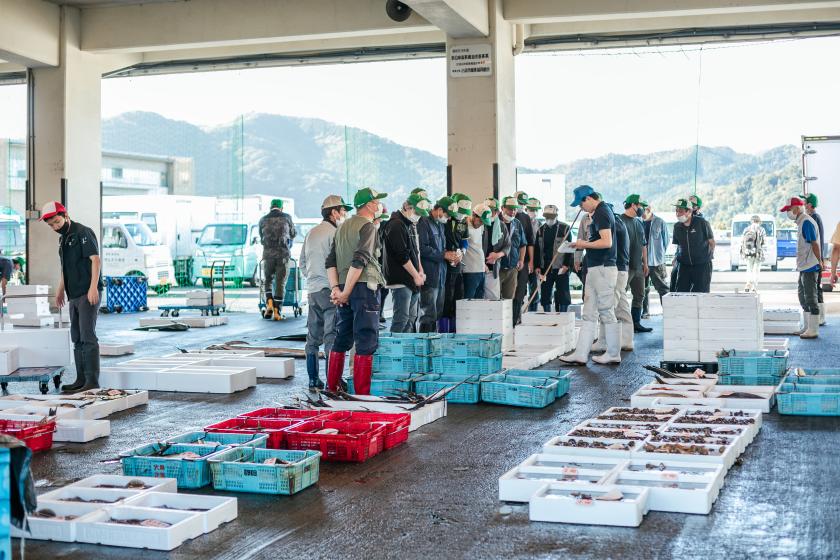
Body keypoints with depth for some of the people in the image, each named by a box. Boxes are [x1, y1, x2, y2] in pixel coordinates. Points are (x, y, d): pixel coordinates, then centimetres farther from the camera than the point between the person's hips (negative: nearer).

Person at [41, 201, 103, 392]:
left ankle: (93, 381, -12)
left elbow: (95, 259, -17)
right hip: (74, 296, 9)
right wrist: (60, 290, 27)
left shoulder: (83, 233, -8)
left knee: (87, 337, -12)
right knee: (77, 338, 10)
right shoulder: (63, 238, 19)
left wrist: (93, 287, -25)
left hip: (88, 294, -9)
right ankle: (81, 380, 15)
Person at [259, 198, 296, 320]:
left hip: (268, 254, 1)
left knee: (268, 280, 16)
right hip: (283, 254, -1)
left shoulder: (263, 220, 8)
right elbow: (293, 234, 17)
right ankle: (277, 311, -2)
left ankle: (269, 304, -5)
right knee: (280, 283, 2)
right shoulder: (286, 217, 5)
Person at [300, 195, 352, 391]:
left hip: (312, 289, 8)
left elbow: (302, 262, 20)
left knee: (313, 337, 10)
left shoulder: (311, 233, 14)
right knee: (331, 337, -6)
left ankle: (313, 380, 15)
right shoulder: (333, 233, -11)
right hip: (329, 289, -8)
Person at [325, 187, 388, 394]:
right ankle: (362, 393, -6)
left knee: (341, 339, 15)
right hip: (364, 286, -8)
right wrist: (346, 292, -16)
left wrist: (335, 288, 2)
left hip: (344, 288, 8)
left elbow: (330, 261, 11)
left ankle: (331, 388, 20)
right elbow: (360, 261, -19)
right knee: (366, 342, -5)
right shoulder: (368, 226, -7)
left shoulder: (343, 227, 17)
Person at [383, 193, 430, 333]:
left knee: (412, 317, 11)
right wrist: (416, 275, -11)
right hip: (401, 280, -10)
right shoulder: (396, 225, -13)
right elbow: (402, 256, -17)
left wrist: (420, 271, 10)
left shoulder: (411, 225, 17)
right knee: (402, 317, -11)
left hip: (413, 281, 10)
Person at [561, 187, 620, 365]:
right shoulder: (601, 211, 17)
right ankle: (580, 354, 9)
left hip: (602, 269, -11)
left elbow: (607, 242, -24)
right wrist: (585, 245, 12)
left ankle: (613, 354, 6)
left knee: (607, 313, -2)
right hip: (595, 269, 11)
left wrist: (584, 244, -13)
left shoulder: (601, 213, -14)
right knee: (589, 314, 8)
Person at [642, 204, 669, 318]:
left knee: (663, 288, 0)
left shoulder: (660, 222, -3)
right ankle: (644, 312, 16)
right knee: (643, 288, 8)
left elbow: (666, 240, 5)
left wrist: (660, 253, 7)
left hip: (657, 261, -3)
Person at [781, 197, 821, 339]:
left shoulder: (807, 222, -16)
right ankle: (808, 327, 27)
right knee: (803, 297, 18)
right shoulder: (801, 222, 15)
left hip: (810, 267, -11)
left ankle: (813, 330, -2)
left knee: (810, 297, -6)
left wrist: (819, 262, -18)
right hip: (804, 267, 11)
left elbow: (815, 244, -19)